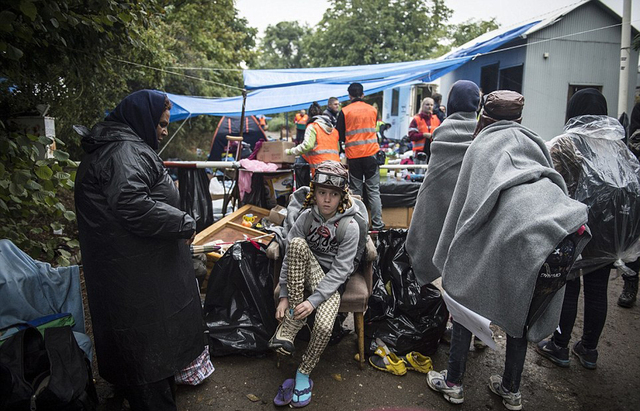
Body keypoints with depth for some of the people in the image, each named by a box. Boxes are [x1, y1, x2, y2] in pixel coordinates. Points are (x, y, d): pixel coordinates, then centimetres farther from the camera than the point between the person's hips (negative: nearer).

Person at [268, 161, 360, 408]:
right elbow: (289, 256, -7)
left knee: (324, 325, -31)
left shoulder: (350, 226, -15)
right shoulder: (306, 217, -7)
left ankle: (303, 373, 0)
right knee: (297, 243, -30)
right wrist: (284, 295, -15)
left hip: (332, 280, -2)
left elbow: (340, 270, -17)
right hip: (306, 274, 3)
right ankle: (292, 320, -25)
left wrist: (313, 300, -26)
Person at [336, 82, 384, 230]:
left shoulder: (344, 112, -3)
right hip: (371, 153, 1)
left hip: (353, 155, -1)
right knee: (373, 190, 4)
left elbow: (340, 135, 1)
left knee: (355, 190, 6)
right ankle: (377, 223, 3)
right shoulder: (372, 110, 5)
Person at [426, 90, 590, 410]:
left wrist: (446, 261, 19)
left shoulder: (480, 146, 13)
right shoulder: (532, 140, 25)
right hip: (570, 232, 6)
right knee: (521, 315, 22)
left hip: (521, 236, -5)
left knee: (464, 297, 15)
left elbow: (464, 204, 12)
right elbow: (554, 181, 22)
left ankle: (452, 382, 25)